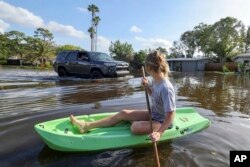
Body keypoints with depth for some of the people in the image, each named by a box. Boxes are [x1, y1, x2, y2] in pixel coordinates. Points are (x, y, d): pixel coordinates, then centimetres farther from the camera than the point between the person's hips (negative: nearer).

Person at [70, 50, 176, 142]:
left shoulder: (166, 88, -31)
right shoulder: (155, 81, -4)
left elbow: (171, 114, -28)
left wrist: (159, 133, -34)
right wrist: (147, 86, -4)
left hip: (161, 122, -8)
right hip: (153, 114, 8)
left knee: (135, 128, -31)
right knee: (123, 113, 0)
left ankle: (136, 122, 9)